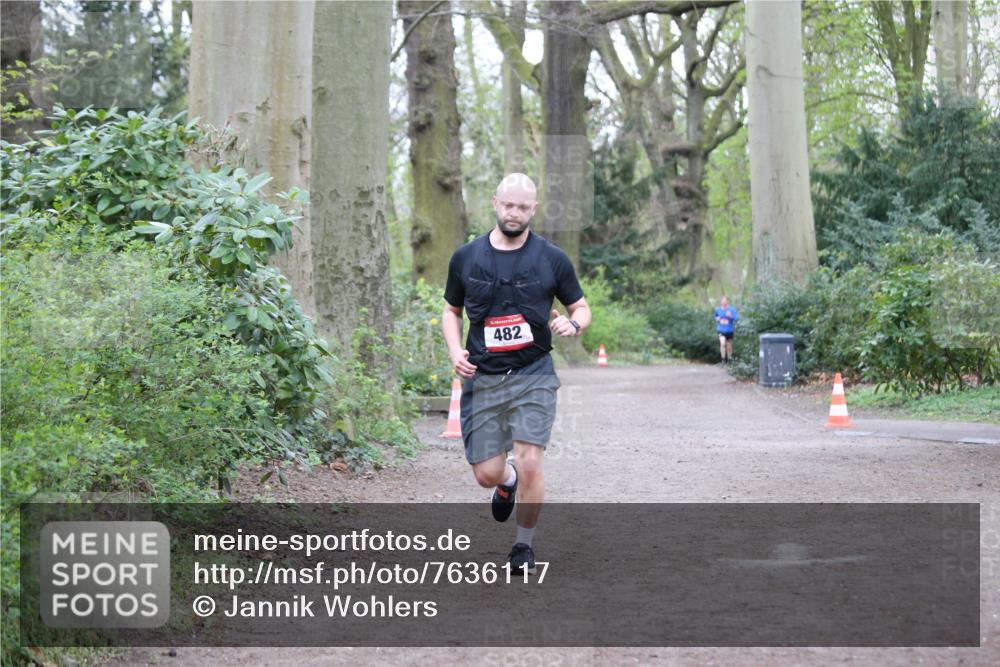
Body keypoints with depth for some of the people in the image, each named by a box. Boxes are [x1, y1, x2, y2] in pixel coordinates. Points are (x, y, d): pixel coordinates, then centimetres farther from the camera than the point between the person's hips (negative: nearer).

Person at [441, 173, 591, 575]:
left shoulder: (552, 259, 0)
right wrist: (455, 350, -1)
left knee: (529, 466, -12)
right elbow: (451, 310, 17)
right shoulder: (465, 258, 4)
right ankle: (507, 481, 40)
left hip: (533, 376, -2)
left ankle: (524, 545, 12)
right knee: (486, 474, 1)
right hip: (481, 377, 2)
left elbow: (581, 307, 10)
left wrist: (573, 324, -13)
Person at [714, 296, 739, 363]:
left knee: (729, 346, 11)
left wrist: (731, 316, -30)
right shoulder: (717, 310, 0)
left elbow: (737, 318, -12)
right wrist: (717, 319, -4)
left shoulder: (732, 310, -8)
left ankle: (729, 359, 32)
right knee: (722, 343, -22)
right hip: (721, 331, 0)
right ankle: (723, 359, -11)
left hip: (729, 331, 0)